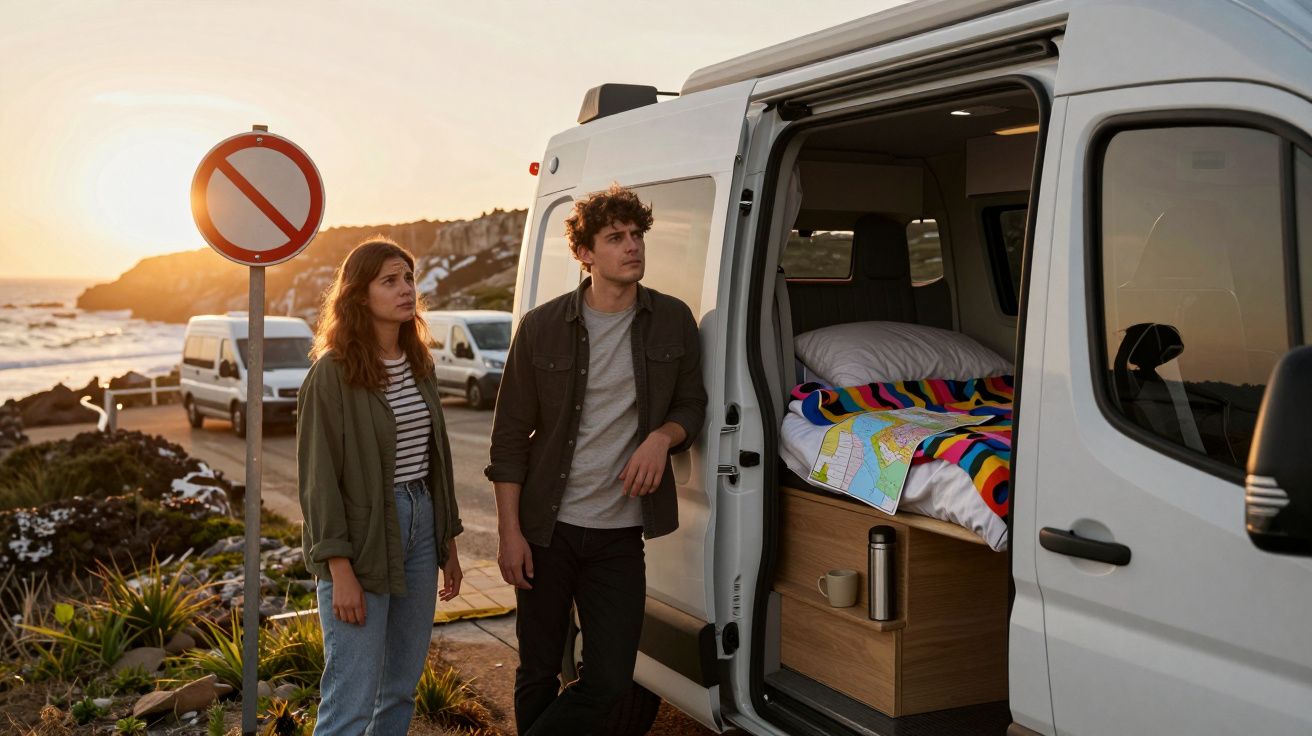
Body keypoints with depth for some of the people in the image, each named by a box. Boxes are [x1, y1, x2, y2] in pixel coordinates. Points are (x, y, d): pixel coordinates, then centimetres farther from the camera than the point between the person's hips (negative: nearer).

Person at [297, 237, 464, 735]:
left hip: (421, 526, 7)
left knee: (402, 690, 14)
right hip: (362, 539, -7)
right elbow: (318, 477, -12)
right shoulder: (332, 373, -10)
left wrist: (448, 544, 15)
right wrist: (340, 571, -17)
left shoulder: (418, 365, 10)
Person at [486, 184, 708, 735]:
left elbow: (692, 404, 12)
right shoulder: (542, 328, -4)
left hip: (620, 534, 2)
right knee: (538, 672, 11)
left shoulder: (673, 321, 2)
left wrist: (662, 436, -11)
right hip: (547, 529, -1)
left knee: (610, 679, 1)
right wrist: (510, 530, -6)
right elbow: (509, 436, -1)